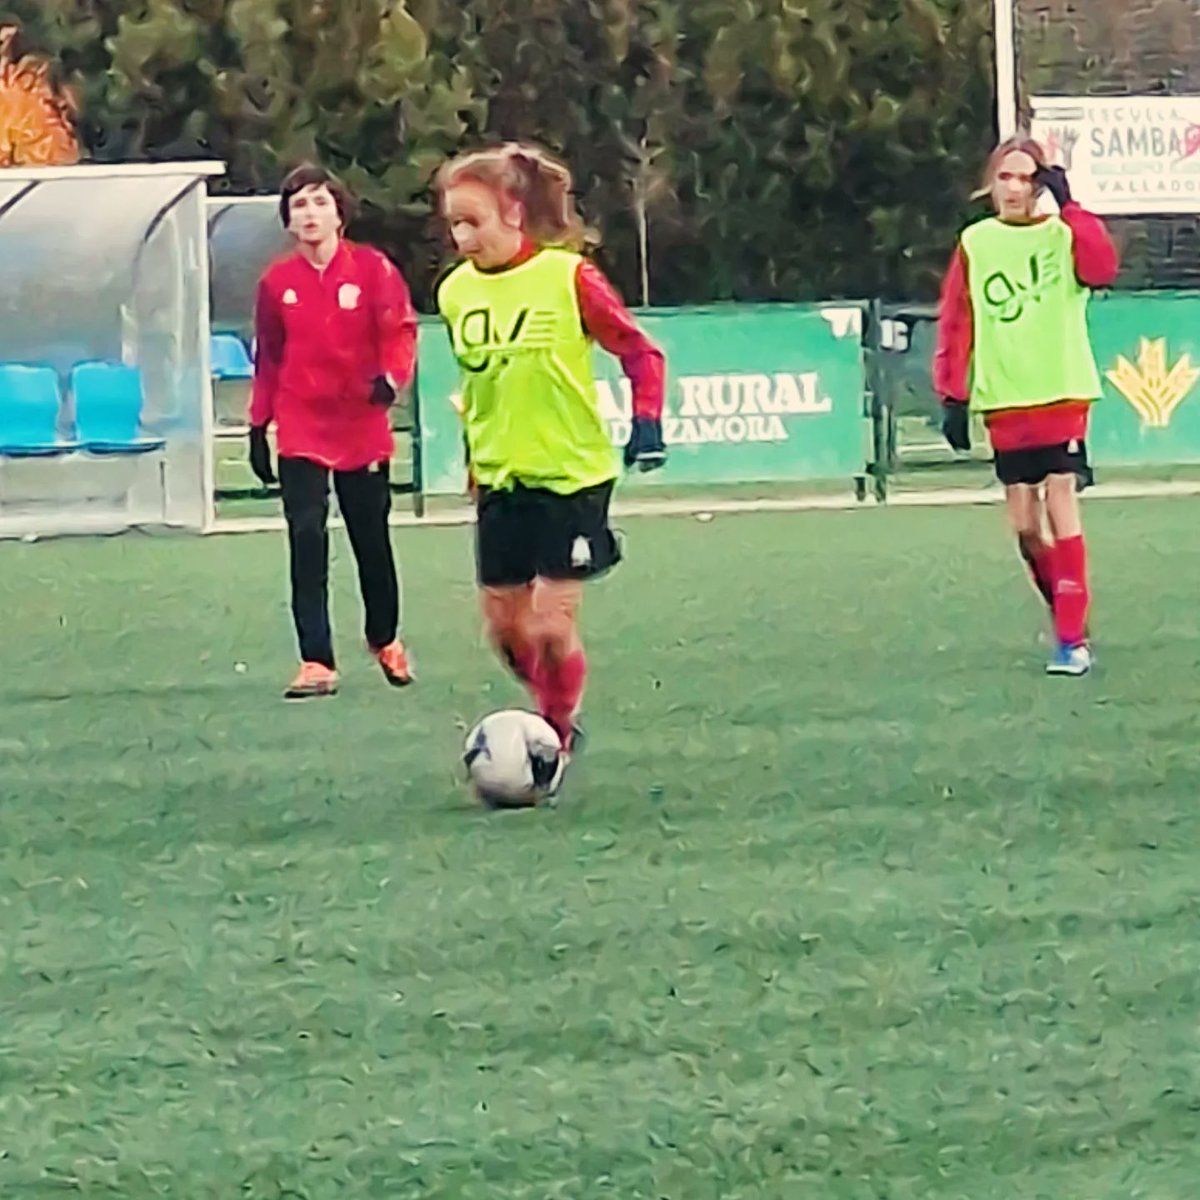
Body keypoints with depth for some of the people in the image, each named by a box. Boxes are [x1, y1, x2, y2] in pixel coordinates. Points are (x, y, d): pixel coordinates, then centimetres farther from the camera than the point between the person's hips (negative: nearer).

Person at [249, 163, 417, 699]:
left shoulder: (372, 270, -5)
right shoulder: (276, 282, 2)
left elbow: (400, 330, -7)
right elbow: (267, 358, 8)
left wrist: (391, 375, -27)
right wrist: (258, 427, 9)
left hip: (363, 429, -1)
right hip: (301, 433, 1)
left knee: (372, 540, 10)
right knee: (307, 542, -9)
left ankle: (385, 640, 35)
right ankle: (316, 663, -7)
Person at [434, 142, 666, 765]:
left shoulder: (569, 278, -12)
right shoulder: (456, 291, 4)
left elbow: (641, 353, -5)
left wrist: (646, 421, -15)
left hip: (572, 476, -5)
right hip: (498, 480, 5)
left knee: (552, 623, -9)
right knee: (504, 625, 6)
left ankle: (555, 738, 9)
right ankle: (558, 717, 27)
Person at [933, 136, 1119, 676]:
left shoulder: (1064, 234, 1)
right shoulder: (974, 244, 8)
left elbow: (1102, 269, -21)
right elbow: (955, 324, 8)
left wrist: (1067, 206, -26)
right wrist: (954, 396, 3)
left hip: (1063, 394, -3)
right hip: (1004, 404, 3)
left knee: (1061, 505, -11)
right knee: (1025, 525, 4)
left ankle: (1073, 639, -9)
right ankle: (1067, 617, 22)